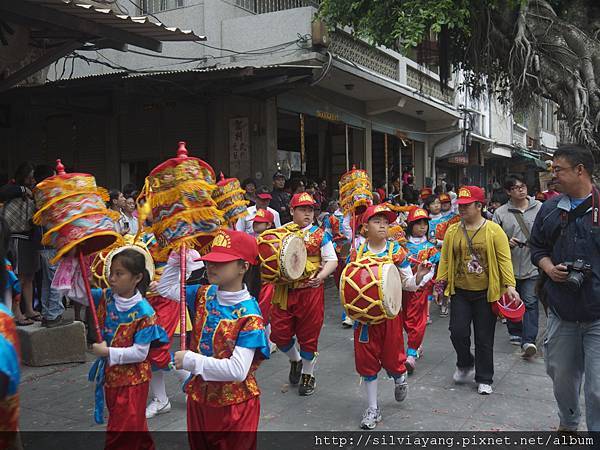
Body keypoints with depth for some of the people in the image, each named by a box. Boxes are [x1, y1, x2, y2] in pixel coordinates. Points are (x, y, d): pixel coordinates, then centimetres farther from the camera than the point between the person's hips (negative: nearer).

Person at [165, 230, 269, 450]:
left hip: (234, 405, -6)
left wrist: (190, 360, -25)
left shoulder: (249, 315, -23)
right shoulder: (204, 295, -4)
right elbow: (167, 287, 10)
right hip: (199, 399, 6)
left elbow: (237, 370, -30)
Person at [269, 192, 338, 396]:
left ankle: (308, 375, 27)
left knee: (308, 335, 7)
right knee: (279, 333, 4)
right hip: (284, 290, 3)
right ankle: (295, 360, 35)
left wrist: (321, 275, -19)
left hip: (310, 290, -2)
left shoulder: (320, 235, -2)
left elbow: (332, 260, -1)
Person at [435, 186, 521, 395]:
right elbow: (445, 259, 8)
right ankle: (465, 364, 28)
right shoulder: (452, 231, 4)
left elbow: (504, 259, -7)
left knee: (484, 338, 5)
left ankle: (484, 379, 21)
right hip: (459, 292, 3)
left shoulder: (494, 230, -5)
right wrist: (440, 283, 3)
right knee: (458, 332, -2)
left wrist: (510, 285, -13)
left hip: (486, 293, -2)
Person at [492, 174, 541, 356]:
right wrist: (506, 243, -15)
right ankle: (515, 332, 33)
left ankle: (528, 340, -8)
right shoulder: (500, 213, 0)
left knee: (530, 302, -7)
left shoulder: (540, 208, 2)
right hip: (509, 266, 2)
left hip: (532, 265, -1)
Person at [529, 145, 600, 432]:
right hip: (562, 311, 5)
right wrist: (549, 268, -2)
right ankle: (567, 424, 44)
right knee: (562, 376, 20)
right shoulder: (550, 209, 8)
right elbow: (537, 247, 18)